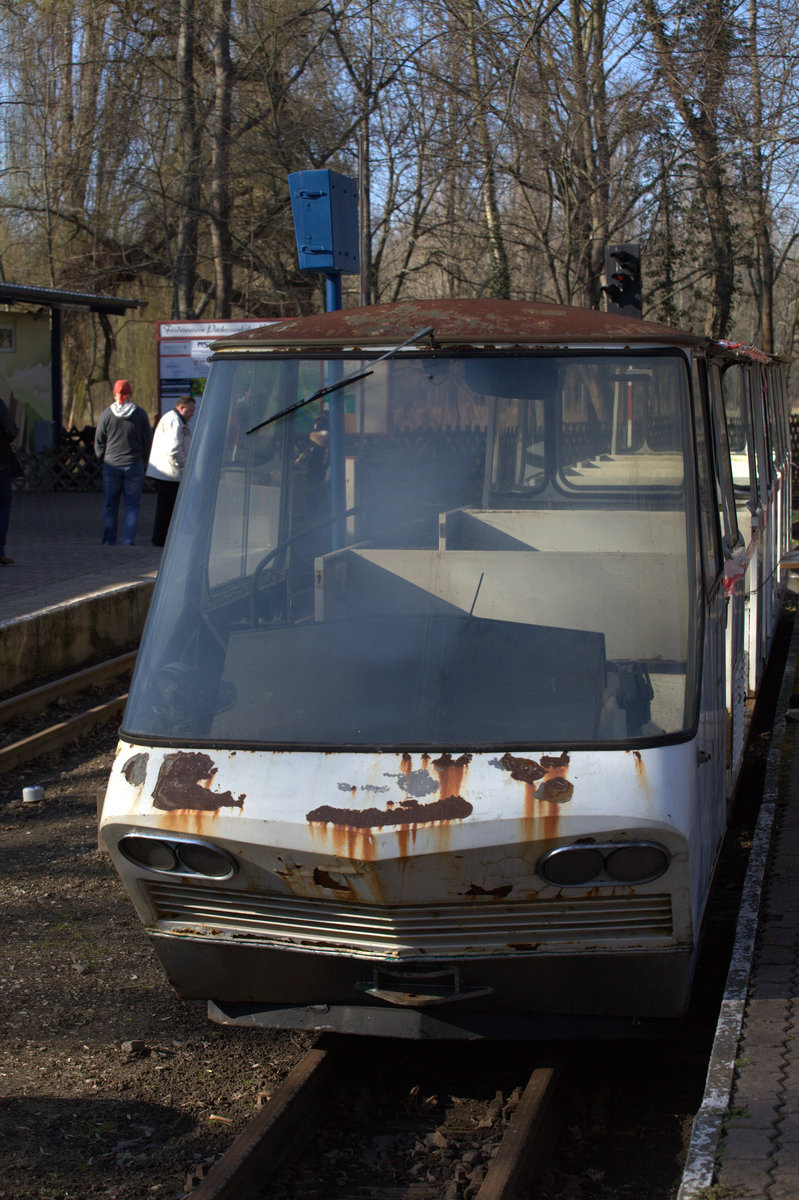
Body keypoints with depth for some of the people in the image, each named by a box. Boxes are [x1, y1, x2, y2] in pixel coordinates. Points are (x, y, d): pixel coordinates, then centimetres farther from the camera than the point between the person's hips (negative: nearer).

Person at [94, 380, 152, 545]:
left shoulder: (106, 414, -4)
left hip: (111, 465, 0)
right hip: (134, 465, 0)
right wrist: (143, 461, 15)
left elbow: (99, 442, 2)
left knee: (110, 506, 9)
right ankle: (128, 540, -3)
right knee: (132, 505, 4)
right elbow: (148, 441, 2)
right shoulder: (140, 414, -3)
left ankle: (108, 542, 10)